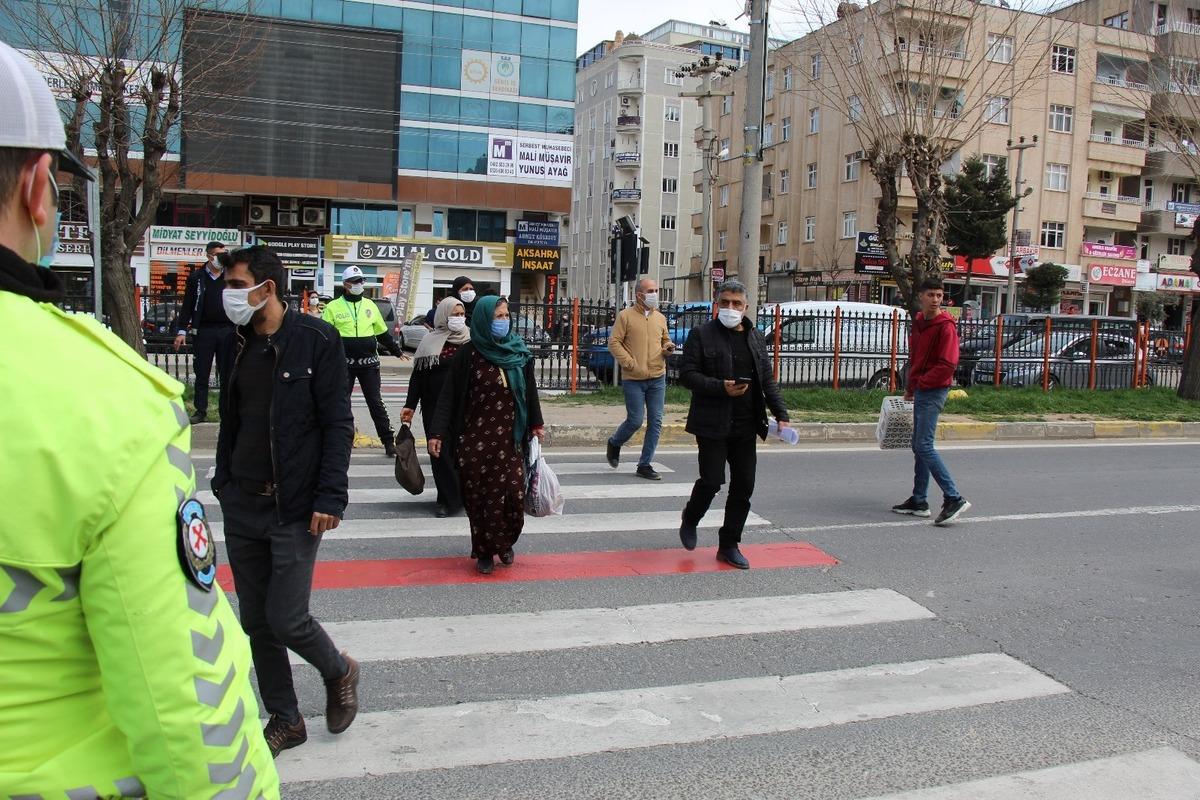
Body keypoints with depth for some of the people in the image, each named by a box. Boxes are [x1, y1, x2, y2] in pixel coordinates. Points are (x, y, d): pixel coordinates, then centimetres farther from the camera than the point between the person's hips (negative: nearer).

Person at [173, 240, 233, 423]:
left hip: (227, 330, 1)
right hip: (204, 331, 0)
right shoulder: (196, 277, 3)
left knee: (226, 373, 5)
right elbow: (187, 305, 4)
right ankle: (200, 411, 12)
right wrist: (181, 331, -2)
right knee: (201, 373, 4)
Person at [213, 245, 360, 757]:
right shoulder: (238, 344, 9)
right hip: (242, 507, 6)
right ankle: (284, 720, 27)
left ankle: (338, 671, 25)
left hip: (295, 509, -6)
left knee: (285, 619, -6)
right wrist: (223, 483, 12)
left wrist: (330, 496, -17)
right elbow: (230, 421, 17)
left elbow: (338, 424, -11)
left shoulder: (316, 340, -9)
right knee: (256, 622, 10)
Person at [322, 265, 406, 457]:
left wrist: (397, 351, 21)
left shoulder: (370, 305, 10)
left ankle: (389, 441, 8)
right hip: (344, 364, -2)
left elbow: (383, 332, 19)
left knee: (376, 403, 4)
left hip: (369, 363, 2)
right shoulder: (333, 307, -1)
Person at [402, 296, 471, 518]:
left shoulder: (470, 341, 4)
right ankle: (448, 498, 9)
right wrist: (410, 405, -2)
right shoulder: (431, 342, 3)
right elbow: (417, 375, 3)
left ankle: (449, 498, 16)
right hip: (434, 406, 0)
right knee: (440, 452, 0)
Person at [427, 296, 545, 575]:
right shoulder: (468, 354, -6)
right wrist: (437, 432, -12)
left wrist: (535, 423, 15)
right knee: (480, 496, 3)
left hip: (510, 438, 2)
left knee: (514, 493, -4)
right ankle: (484, 551, 19)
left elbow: (529, 389, 12)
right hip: (476, 438, -2)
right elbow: (449, 395, -6)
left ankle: (505, 542, 22)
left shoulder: (519, 352, 3)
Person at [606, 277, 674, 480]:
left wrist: (668, 347, 1)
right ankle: (614, 443, 28)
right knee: (635, 420, -4)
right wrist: (630, 363, -13)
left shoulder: (660, 318, 12)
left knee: (655, 422, 2)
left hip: (657, 378, 5)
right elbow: (614, 343, -6)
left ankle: (645, 464, 12)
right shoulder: (626, 316, -4)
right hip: (633, 379, -5)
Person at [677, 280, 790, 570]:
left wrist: (781, 415, 6)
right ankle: (689, 521, 24)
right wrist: (722, 388, -19)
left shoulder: (756, 337, 14)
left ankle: (729, 545, 18)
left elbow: (768, 380, 16)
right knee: (712, 481, -7)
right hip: (712, 424, -5)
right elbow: (687, 374, -8)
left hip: (746, 426, 5)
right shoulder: (702, 334, -2)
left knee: (744, 486, 5)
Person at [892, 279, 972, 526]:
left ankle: (954, 499, -12)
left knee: (924, 446, -14)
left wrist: (919, 383, -15)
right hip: (921, 392, 9)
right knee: (919, 446, 12)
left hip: (934, 391, -9)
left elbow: (948, 365, -20)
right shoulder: (919, 322, 13)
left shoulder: (946, 326, -13)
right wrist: (910, 386, 15)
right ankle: (918, 501, 20)